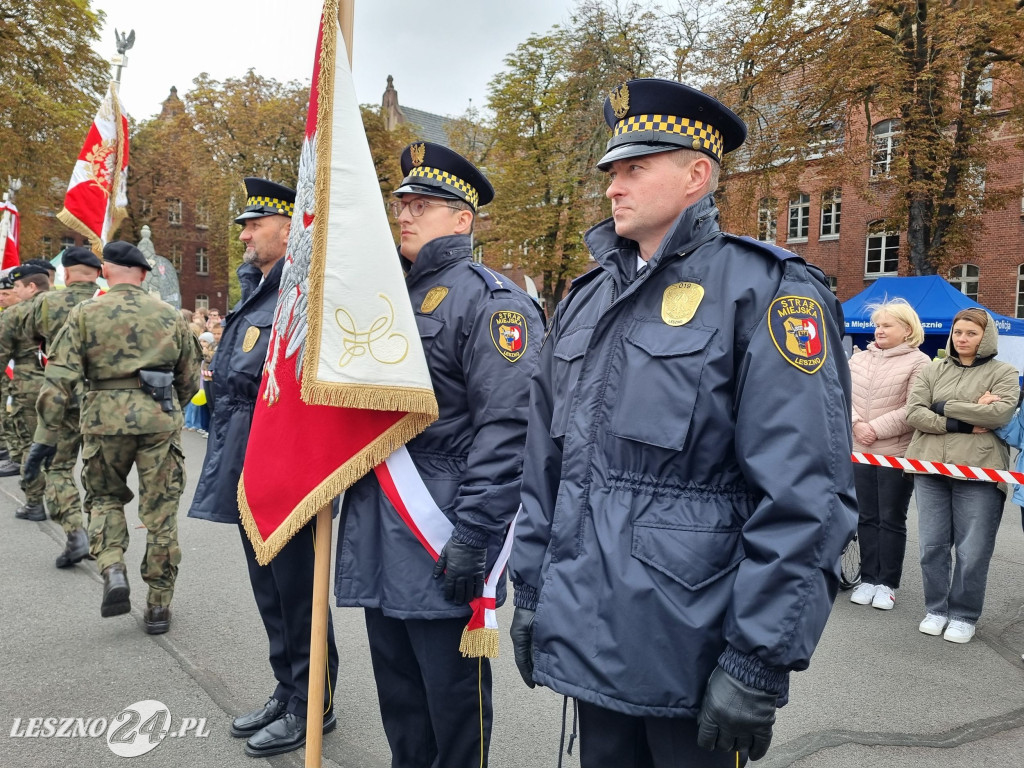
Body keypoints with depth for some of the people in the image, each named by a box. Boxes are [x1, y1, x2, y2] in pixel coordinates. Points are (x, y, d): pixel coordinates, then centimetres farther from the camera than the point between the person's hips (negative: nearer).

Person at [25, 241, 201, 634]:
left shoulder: (85, 314, 2)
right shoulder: (170, 315, 6)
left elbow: (59, 381, -5)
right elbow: (190, 378, 12)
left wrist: (45, 437, -2)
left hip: (105, 421, 0)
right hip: (160, 421, 1)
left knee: (106, 499, 23)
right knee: (161, 513, 8)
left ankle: (113, 572, 1)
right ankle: (158, 606, 14)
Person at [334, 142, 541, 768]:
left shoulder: (491, 300, -11)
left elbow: (506, 428, -20)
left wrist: (474, 537, -22)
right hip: (379, 536, 8)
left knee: (452, 699, 8)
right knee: (398, 696, 21)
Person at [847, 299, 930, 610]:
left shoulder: (919, 362, -6)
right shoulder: (858, 360, 10)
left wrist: (877, 429, -16)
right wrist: (856, 424, -12)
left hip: (897, 454, -4)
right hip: (860, 452, 5)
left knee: (891, 520, 4)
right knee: (867, 518, 11)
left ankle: (887, 583, 16)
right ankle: (868, 579, 22)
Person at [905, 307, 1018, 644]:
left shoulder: (1003, 372, 4)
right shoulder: (933, 370, 10)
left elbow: (1001, 413, -14)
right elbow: (913, 412, -2)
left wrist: (944, 407, -9)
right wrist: (963, 423, -13)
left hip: (979, 472, -2)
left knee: (972, 551, 3)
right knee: (932, 545, 8)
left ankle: (964, 615, 19)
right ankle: (936, 609, 23)